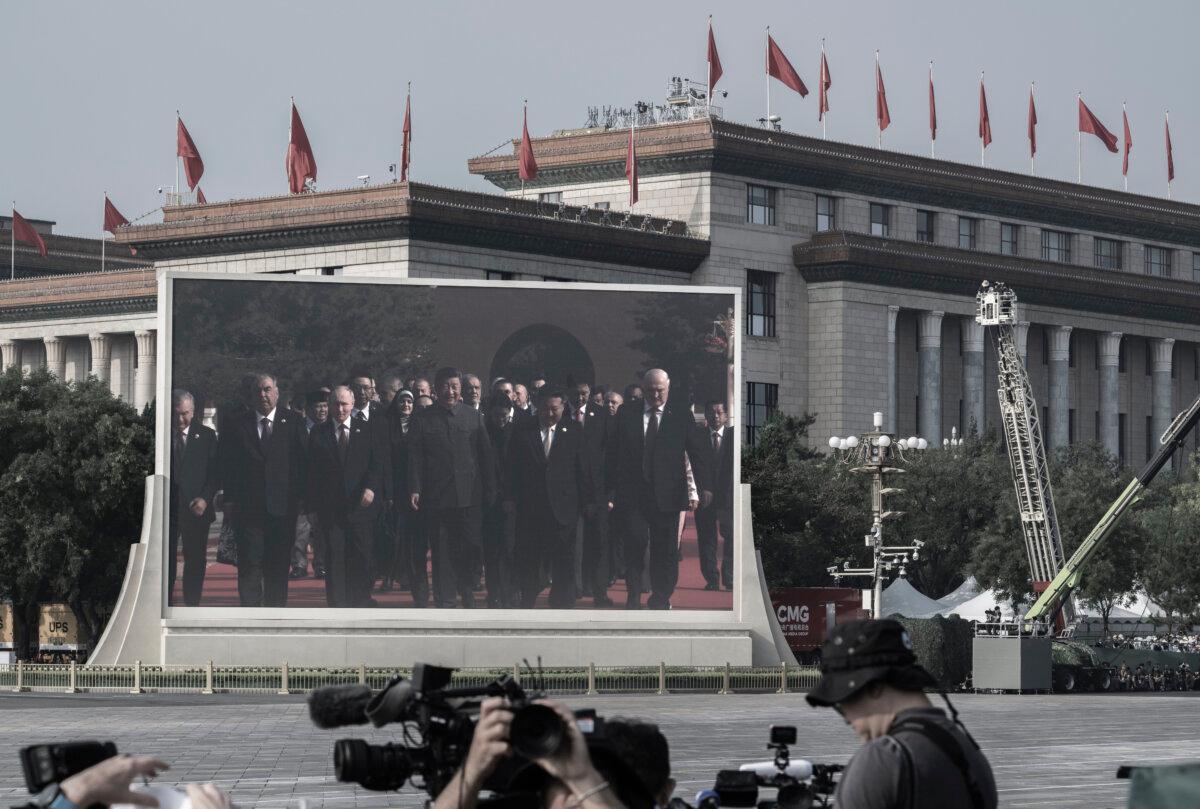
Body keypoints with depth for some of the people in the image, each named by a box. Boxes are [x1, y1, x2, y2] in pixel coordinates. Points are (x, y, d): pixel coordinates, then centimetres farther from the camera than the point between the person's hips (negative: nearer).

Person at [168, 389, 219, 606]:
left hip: (196, 508, 1)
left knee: (196, 560, 6)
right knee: (165, 559, -2)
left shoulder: (206, 436, 4)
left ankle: (192, 603, 14)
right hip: (166, 507, -1)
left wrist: (205, 498, -10)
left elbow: (214, 472, 4)